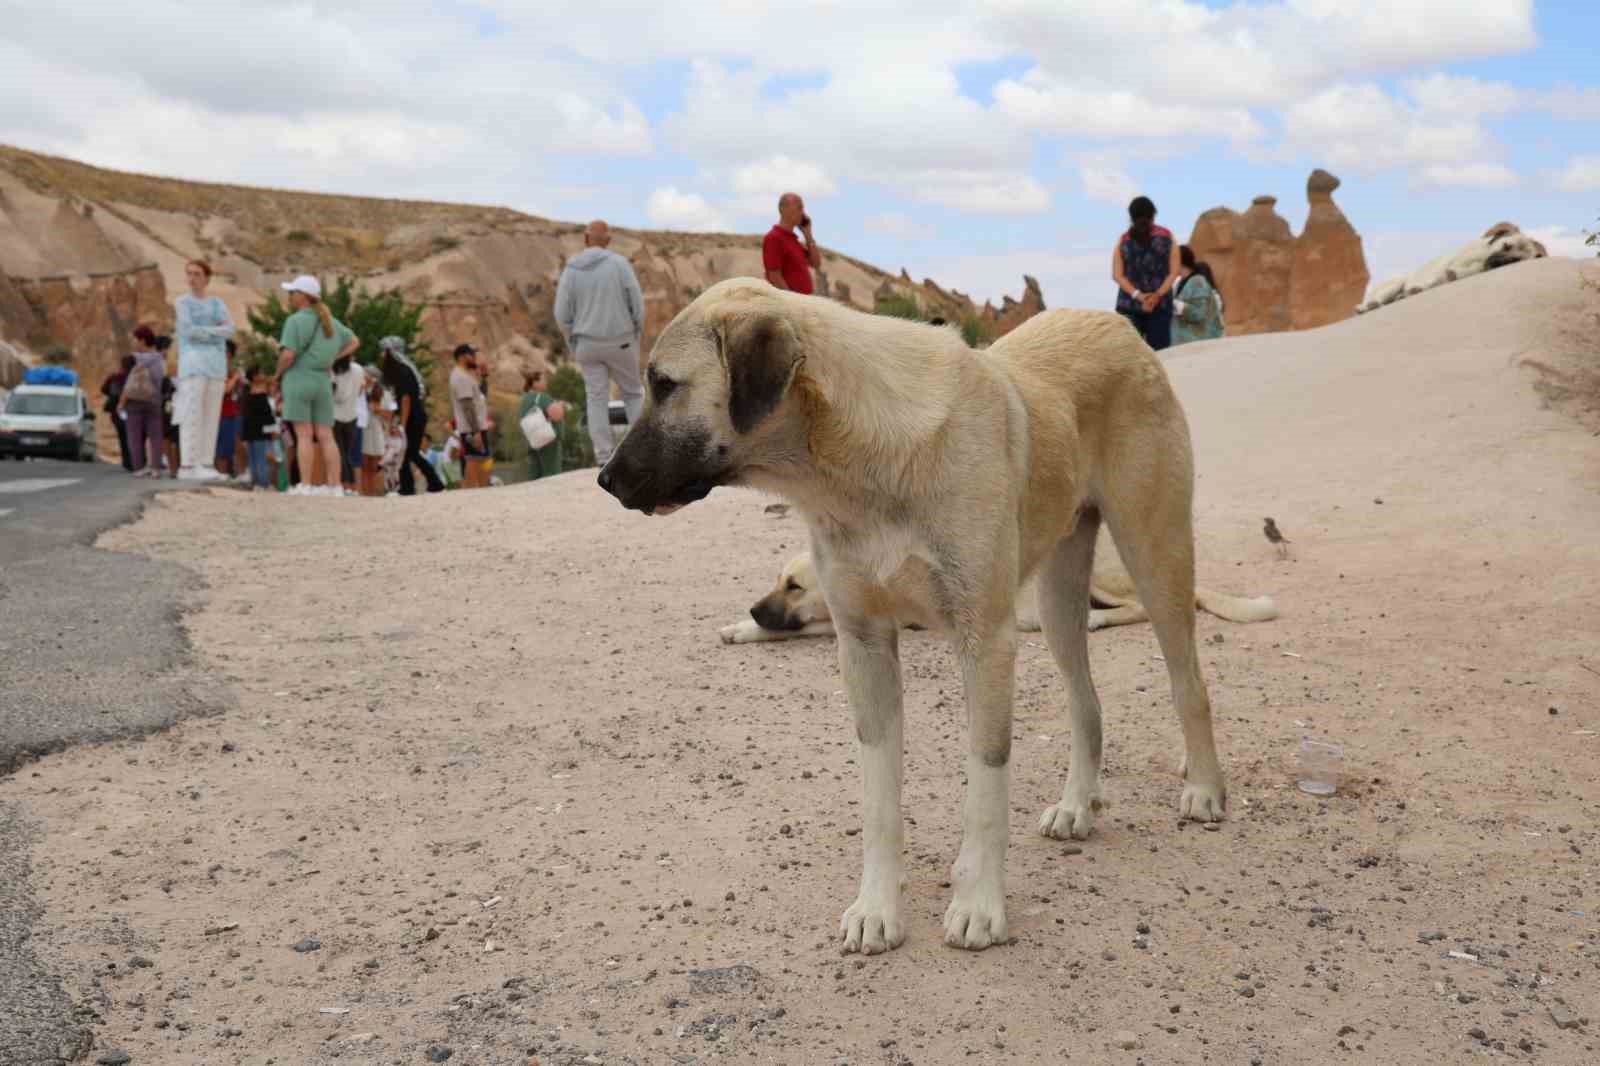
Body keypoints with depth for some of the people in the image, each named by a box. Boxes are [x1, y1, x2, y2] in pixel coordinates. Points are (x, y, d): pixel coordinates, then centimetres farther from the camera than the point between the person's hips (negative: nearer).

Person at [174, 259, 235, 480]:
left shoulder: (218, 304, 14)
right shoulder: (183, 302, 3)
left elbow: (229, 330, -1)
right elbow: (188, 331, -10)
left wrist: (202, 331, -9)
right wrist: (217, 330, -6)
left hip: (216, 362, 5)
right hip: (193, 360, -5)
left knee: (211, 415, 1)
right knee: (192, 414, -11)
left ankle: (205, 465, 2)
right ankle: (188, 465, -13)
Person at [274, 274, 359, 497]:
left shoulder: (296, 321, -8)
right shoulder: (329, 321, 14)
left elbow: (288, 355, -16)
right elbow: (354, 342, 24)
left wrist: (278, 375, 1)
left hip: (298, 380, -6)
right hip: (323, 382, 6)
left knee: (304, 435, -7)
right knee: (325, 437, 3)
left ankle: (305, 486, -9)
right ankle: (334, 486, -1)